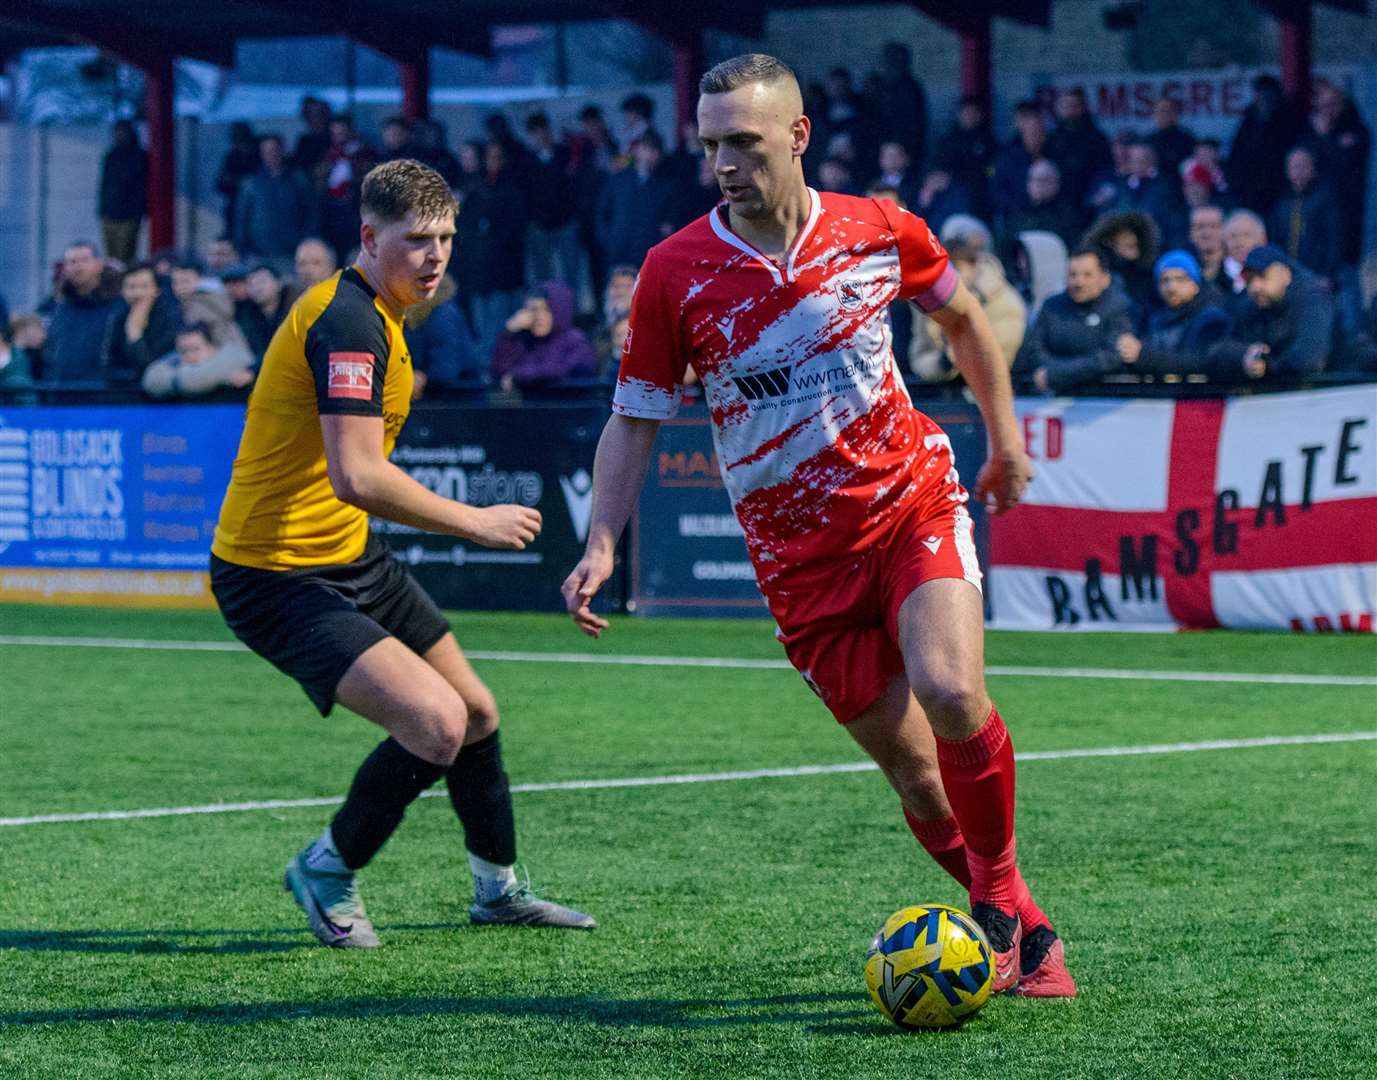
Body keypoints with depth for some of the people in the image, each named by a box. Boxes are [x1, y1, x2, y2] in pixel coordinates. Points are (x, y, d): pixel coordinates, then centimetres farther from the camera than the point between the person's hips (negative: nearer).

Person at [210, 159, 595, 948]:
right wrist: (474, 522, -21)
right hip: (278, 577, -11)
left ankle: (499, 889, 40)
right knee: (436, 723, -23)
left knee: (477, 712, 19)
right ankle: (328, 872, 1)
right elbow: (357, 477, -30)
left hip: (348, 557, 11)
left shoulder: (375, 316, 11)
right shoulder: (348, 321, -22)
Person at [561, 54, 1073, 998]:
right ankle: (1016, 924, 19)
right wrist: (601, 546, -9)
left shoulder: (878, 230, -3)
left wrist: (1006, 435, 21)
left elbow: (962, 316, 17)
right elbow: (636, 419, 2)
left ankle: (999, 885, -3)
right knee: (908, 760, 0)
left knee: (950, 690, -25)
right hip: (799, 556, 1)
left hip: (913, 503, 0)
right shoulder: (676, 272, -6)